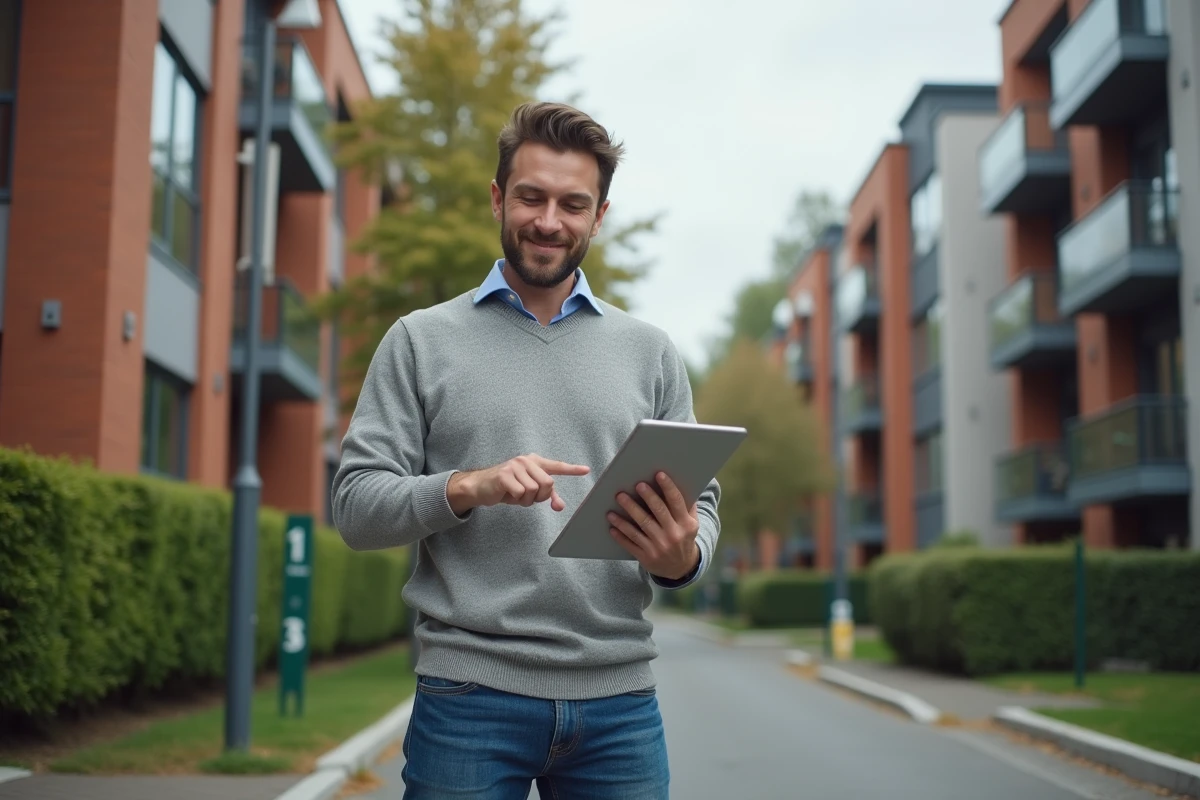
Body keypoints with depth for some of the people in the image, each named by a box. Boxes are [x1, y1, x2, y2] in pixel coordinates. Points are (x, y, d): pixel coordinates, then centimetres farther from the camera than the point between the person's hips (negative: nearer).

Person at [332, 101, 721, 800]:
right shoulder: (422, 341, 6)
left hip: (619, 696, 2)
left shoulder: (649, 351, 11)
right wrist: (467, 486, -19)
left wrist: (684, 557, -14)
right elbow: (355, 505, 0)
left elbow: (701, 501, 9)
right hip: (470, 693, -2)